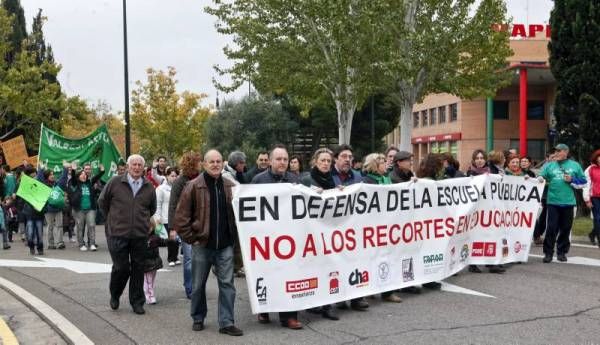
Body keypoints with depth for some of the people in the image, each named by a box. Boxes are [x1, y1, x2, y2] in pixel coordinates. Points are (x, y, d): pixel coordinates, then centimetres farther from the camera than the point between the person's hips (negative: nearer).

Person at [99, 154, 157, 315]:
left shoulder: (149, 187, 6)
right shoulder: (115, 182, -3)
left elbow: (152, 209, 22)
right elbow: (102, 201, 9)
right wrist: (113, 218, 13)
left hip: (140, 235, 3)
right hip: (118, 234, -2)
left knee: (138, 269, 7)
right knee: (121, 268, -2)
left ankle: (137, 302, 19)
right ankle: (114, 296, 25)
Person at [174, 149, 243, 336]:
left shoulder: (230, 187, 5)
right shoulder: (193, 186, -5)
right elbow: (181, 216, -5)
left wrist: (234, 235, 7)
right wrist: (190, 238, -7)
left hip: (225, 245, 2)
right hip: (201, 244, -2)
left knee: (227, 284, 1)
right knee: (198, 285, 10)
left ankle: (226, 322, 7)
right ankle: (198, 319, 26)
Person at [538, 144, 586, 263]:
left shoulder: (575, 165, 8)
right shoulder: (549, 166, 7)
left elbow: (583, 181, 9)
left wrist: (572, 180, -7)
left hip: (568, 203, 1)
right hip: (553, 202, -1)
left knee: (565, 228, 8)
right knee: (551, 228, -5)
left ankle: (562, 252, 20)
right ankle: (548, 253, 1)